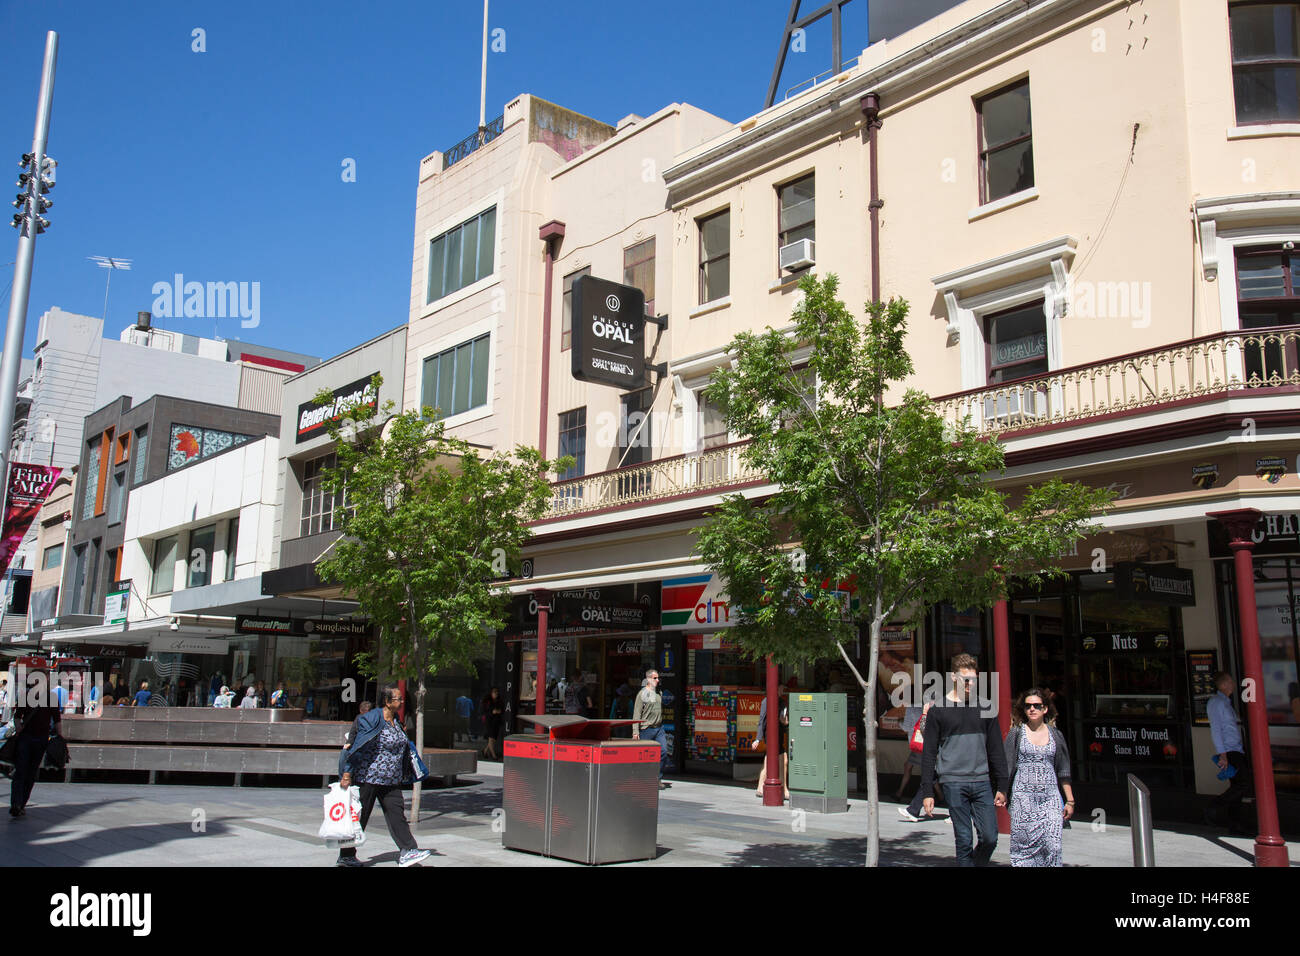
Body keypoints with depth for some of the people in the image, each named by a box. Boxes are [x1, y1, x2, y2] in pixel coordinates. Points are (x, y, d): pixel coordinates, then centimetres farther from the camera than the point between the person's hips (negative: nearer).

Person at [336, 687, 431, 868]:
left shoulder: (395, 720, 10)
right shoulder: (373, 719, -16)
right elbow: (357, 747, -18)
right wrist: (347, 773, -20)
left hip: (391, 781, 8)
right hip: (369, 777, -8)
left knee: (396, 812, 0)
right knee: (359, 816, 3)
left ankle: (406, 852, -3)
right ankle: (346, 856, 17)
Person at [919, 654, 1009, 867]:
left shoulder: (984, 708, 10)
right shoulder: (938, 710, 1)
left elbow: (996, 749, 14)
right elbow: (929, 754, 2)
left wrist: (1002, 786, 9)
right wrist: (927, 792, -2)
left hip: (981, 782, 3)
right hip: (953, 783, -3)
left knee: (990, 838, -2)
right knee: (964, 840, -3)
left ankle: (977, 864, 22)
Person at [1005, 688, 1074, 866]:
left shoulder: (1055, 735, 11)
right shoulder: (1016, 733, 5)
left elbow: (1063, 771, 15)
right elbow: (1006, 766, 3)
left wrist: (1070, 800, 12)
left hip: (1050, 796, 2)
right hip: (1023, 796, -1)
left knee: (1052, 845, -10)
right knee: (1024, 843, -4)